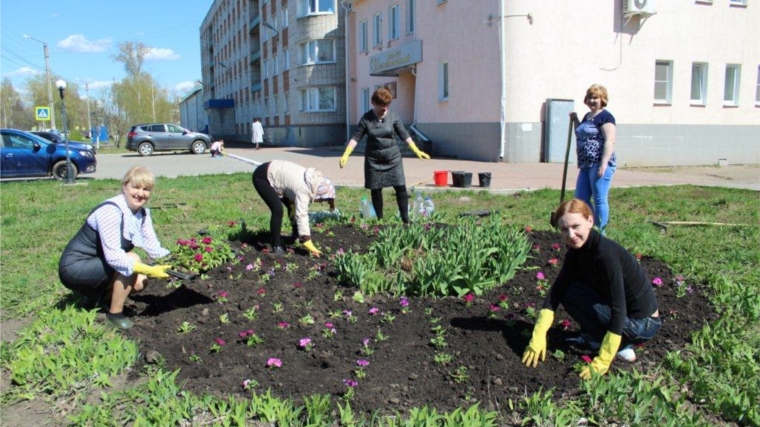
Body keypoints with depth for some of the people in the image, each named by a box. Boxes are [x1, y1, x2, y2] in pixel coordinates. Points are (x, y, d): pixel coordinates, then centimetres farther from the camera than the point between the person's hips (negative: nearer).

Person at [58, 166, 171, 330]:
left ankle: (96, 295, 16)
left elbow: (153, 247, -4)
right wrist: (149, 270, -39)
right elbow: (113, 256, -34)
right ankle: (115, 314, -10)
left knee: (140, 282, -6)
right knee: (132, 260, -26)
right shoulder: (111, 211, -27)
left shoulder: (143, 213, -1)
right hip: (74, 267, -8)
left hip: (97, 264, 8)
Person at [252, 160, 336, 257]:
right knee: (278, 210, -20)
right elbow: (301, 216, -33)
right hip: (262, 176, -9)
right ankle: (276, 246, -8)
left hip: (274, 173, 10)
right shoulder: (303, 189, -31)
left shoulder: (313, 182, -5)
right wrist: (310, 245, -32)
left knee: (293, 206, 13)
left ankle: (296, 235, 31)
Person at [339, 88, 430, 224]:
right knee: (375, 190, 5)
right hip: (373, 160, 0)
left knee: (401, 187, -4)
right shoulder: (366, 118, -6)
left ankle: (406, 220, 4)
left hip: (393, 158, 0)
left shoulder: (393, 116, -3)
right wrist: (346, 154, -19)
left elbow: (404, 135, 0)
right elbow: (355, 137, -7)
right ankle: (380, 220, 18)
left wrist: (417, 151, -5)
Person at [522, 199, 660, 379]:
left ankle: (620, 345, -4)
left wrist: (602, 362, -30)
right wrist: (538, 338, -16)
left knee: (570, 294, -14)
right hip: (625, 315, 8)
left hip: (642, 324, -8)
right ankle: (594, 338, 11)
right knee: (566, 287, 2)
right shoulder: (577, 250, -4)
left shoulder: (606, 254, -29)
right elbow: (556, 291, -8)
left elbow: (618, 311, -31)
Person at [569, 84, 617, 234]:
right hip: (586, 165, 9)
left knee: (599, 200, -4)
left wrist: (604, 164, -23)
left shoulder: (605, 116, -8)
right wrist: (575, 120, 19)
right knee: (580, 199, 11)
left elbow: (610, 141, -16)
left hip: (599, 164, -9)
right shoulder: (587, 116, 18)